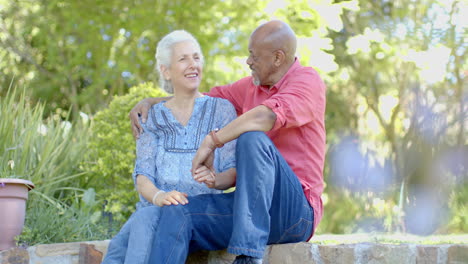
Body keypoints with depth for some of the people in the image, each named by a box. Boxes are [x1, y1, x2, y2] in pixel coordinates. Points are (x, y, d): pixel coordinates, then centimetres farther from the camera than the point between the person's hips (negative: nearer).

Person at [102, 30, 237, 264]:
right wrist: (158, 196, -18)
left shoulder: (221, 109, 10)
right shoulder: (154, 116, 17)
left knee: (146, 219, -36)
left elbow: (234, 172, 2)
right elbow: (142, 175, 6)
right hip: (154, 209, 3)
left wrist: (215, 180, -23)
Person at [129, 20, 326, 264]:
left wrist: (211, 141, -23)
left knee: (252, 138, -32)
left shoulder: (308, 81, -6)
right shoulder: (251, 87, 18)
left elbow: (267, 116, -27)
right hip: (249, 207, 7)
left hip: (295, 209, -7)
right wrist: (150, 102, 16)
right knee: (177, 215, -16)